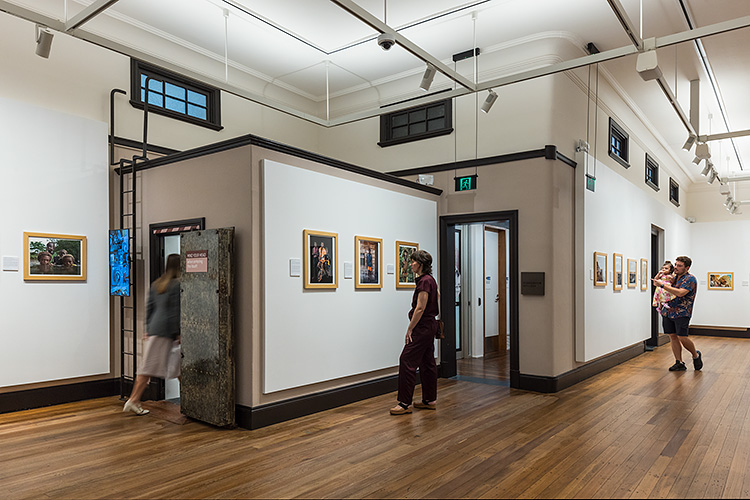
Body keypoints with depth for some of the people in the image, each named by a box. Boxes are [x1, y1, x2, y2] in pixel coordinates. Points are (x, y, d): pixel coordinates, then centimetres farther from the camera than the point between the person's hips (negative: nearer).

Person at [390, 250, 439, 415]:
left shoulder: (425, 281, -18)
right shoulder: (430, 280, 13)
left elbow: (420, 309, -21)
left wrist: (410, 329, -14)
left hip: (422, 327, -10)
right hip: (430, 326, 10)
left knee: (407, 361, -8)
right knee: (427, 363, 13)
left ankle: (405, 403, -4)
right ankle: (430, 400, 20)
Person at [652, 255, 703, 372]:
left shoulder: (690, 279, -8)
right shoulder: (674, 277, 15)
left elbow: (680, 293, -23)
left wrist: (663, 285, -22)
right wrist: (657, 279, 9)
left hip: (682, 313, -7)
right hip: (668, 311, 7)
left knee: (682, 337, -9)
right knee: (672, 336, 5)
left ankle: (696, 355, 19)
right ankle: (679, 363, 12)